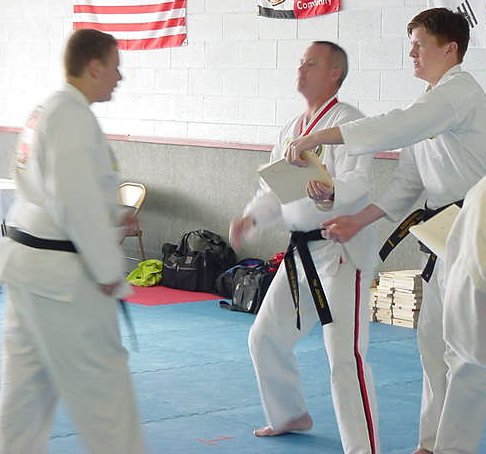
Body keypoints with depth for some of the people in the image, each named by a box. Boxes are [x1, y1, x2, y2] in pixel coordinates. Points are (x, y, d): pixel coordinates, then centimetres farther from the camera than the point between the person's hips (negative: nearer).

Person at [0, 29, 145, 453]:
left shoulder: (48, 111, 13)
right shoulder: (73, 117, -19)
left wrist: (111, 218, 12)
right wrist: (108, 269, -17)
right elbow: (76, 202, -24)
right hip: (61, 272, -10)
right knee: (102, 379, 0)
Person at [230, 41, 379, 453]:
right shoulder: (292, 129, 14)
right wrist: (251, 218, 1)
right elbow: (276, 189, 18)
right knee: (266, 337, 17)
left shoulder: (346, 121, -13)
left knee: (345, 354, -15)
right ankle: (291, 415, 38)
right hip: (302, 251, 9)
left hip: (341, 251, -9)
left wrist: (330, 192, -46)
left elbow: (358, 183, -26)